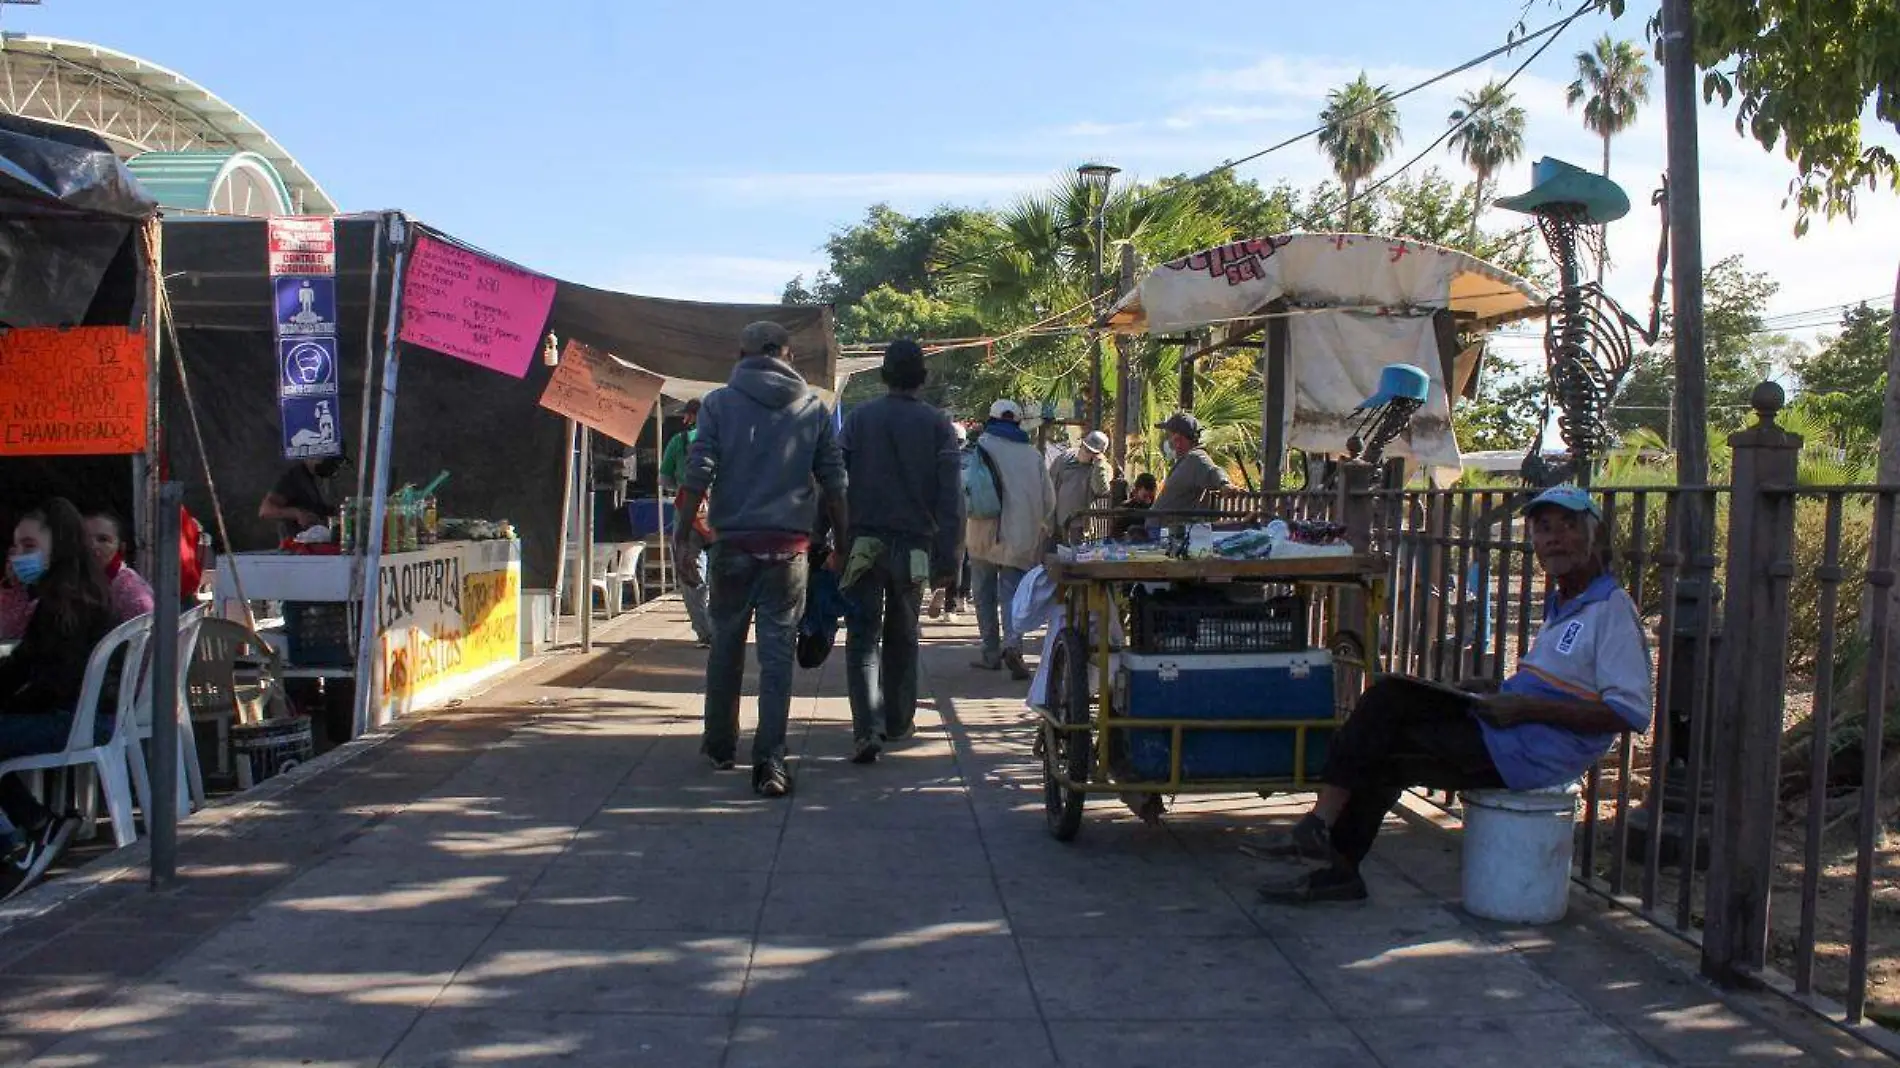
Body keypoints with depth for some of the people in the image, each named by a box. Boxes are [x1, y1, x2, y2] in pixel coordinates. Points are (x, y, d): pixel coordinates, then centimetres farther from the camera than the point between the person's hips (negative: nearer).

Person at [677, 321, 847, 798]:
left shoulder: (719, 403, 2)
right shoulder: (813, 407, 6)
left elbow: (698, 473, -5)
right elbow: (833, 482, 5)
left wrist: (682, 538, -1)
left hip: (732, 544, 0)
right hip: (789, 545, 0)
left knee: (725, 645, 15)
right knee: (777, 651, 0)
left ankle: (720, 745, 27)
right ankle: (769, 760, -6)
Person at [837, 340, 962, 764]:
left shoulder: (859, 418, 1)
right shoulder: (937, 425, 1)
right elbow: (950, 498, -3)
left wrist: (835, 541, -1)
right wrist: (947, 560, -1)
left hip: (863, 542, -1)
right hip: (913, 546, 1)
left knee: (862, 638, -1)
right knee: (902, 637, 18)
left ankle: (867, 728, -16)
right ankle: (898, 720, 28)